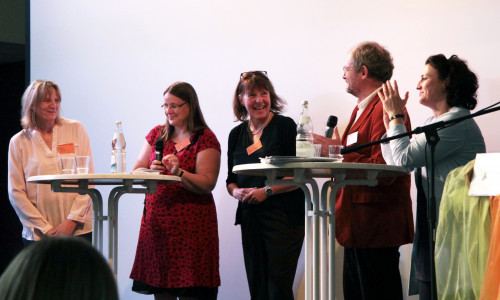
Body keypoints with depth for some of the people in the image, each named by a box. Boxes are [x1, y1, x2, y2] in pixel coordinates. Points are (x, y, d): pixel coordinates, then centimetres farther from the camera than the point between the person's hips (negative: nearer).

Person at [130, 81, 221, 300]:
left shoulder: (205, 139, -2)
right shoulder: (157, 134, 14)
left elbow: (207, 184, -11)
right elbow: (136, 171, 11)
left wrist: (178, 172, -25)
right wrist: (151, 170, -10)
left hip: (190, 223, -5)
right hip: (156, 222, 5)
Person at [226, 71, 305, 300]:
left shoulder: (285, 126, -3)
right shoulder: (237, 134, 14)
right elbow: (230, 180, 20)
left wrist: (267, 191, -15)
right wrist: (237, 192, -3)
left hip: (284, 216, -5)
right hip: (250, 218, 5)